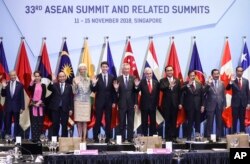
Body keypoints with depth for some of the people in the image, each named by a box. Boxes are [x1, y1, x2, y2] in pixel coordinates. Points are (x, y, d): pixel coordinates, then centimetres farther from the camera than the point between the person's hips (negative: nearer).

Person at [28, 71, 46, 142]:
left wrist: (39, 103, -11)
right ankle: (34, 137, 0)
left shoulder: (43, 85, 7)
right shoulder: (33, 84, 6)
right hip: (33, 104, 0)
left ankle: (40, 137, 6)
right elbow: (29, 89, -17)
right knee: (34, 122, -2)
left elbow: (43, 96, 1)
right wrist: (32, 80, -20)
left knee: (40, 122, 1)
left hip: (40, 105, 0)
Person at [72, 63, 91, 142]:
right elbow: (74, 92, -3)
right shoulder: (75, 79, -1)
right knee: (79, 120, -3)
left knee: (85, 121, 2)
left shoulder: (89, 80, 9)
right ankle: (80, 137, 2)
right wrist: (76, 85, -21)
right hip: (78, 101, -3)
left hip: (87, 102, 3)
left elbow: (90, 91, 9)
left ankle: (84, 137, 4)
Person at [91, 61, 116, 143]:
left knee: (108, 120, 5)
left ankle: (108, 137, 12)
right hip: (99, 102, -2)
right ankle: (95, 137, 8)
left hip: (109, 102, 2)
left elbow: (113, 90, 5)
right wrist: (93, 84, -23)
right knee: (98, 120, 1)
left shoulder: (112, 77, 4)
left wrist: (114, 102, 1)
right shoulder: (97, 77, -1)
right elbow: (93, 90, -4)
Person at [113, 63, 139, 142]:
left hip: (131, 104, 1)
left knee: (131, 122, 6)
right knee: (122, 122, 5)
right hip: (122, 104, -1)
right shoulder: (118, 79, -2)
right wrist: (116, 89, -22)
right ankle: (122, 138, 12)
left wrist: (136, 86, -19)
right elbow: (117, 92, -2)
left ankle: (130, 138, 13)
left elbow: (136, 92, 0)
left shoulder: (133, 79, 2)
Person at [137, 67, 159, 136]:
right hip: (144, 106, -2)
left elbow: (157, 94, 8)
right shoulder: (142, 82, -4)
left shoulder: (156, 83, 4)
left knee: (153, 122, 7)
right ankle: (144, 136, 11)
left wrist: (156, 103, 5)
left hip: (153, 106, 2)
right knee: (144, 122, 5)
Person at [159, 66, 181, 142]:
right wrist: (169, 86, -35)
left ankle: (173, 137, 9)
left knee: (174, 121, 3)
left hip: (175, 104, 2)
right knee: (167, 121, 1)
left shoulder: (177, 80, 10)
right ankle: (167, 137, 7)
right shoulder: (162, 80, 2)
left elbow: (179, 92, 9)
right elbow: (161, 88, -17)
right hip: (166, 104, -2)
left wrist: (180, 103, 3)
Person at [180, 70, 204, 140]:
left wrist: (202, 105, 5)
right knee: (190, 122, -3)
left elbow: (202, 95, 11)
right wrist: (188, 85, -21)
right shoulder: (185, 84, 2)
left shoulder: (199, 84, 11)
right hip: (189, 106, -3)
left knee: (198, 122, 4)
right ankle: (189, 137, 2)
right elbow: (181, 91, -16)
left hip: (198, 106, 3)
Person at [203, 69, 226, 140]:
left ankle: (218, 136, 14)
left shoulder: (222, 83, 9)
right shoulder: (208, 83, -2)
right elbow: (204, 92, -16)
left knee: (219, 122, 7)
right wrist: (208, 84, -25)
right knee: (209, 122, -2)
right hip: (210, 105, -3)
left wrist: (224, 104, 8)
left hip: (219, 105, 3)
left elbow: (223, 95, 12)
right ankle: (208, 136, 4)